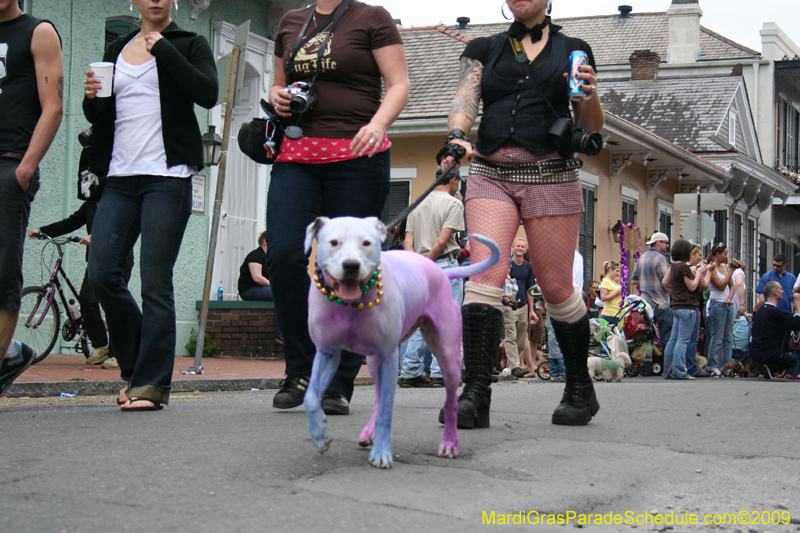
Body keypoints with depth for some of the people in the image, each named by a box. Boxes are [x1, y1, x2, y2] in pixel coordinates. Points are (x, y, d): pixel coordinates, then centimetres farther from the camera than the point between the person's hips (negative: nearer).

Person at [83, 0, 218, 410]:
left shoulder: (189, 45, 7)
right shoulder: (116, 51, 19)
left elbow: (208, 94, -11)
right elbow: (101, 117, 23)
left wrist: (164, 50, -11)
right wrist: (91, 99, 1)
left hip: (167, 178, -5)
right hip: (121, 178, 5)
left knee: (155, 283, -8)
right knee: (102, 273, -5)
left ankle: (152, 384, -3)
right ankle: (135, 366, 14)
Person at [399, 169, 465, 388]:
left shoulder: (417, 204, 15)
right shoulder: (453, 204, -4)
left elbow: (408, 242, 6)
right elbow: (443, 240, -14)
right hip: (445, 264, -6)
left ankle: (410, 373, 8)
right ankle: (440, 374, -7)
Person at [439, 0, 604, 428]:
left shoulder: (573, 50, 12)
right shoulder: (484, 49, 15)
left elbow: (592, 128, 12)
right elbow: (464, 101, -1)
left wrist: (590, 95, -10)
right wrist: (457, 135, -22)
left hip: (552, 177, -1)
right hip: (491, 173, 1)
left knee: (556, 286, 1)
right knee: (485, 271, -18)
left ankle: (581, 391, 19)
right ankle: (475, 393, -22)